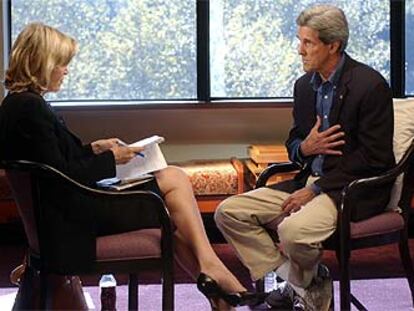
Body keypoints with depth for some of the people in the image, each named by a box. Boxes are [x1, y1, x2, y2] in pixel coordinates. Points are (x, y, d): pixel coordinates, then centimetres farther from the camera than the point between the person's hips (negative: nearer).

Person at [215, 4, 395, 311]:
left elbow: (373, 157, -16)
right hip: (310, 179, 8)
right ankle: (300, 284, -3)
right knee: (229, 212, -4)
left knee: (294, 229, -35)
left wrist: (316, 189, -17)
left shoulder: (370, 85, -13)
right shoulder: (305, 85, 11)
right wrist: (305, 148, -7)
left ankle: (302, 284, 0)